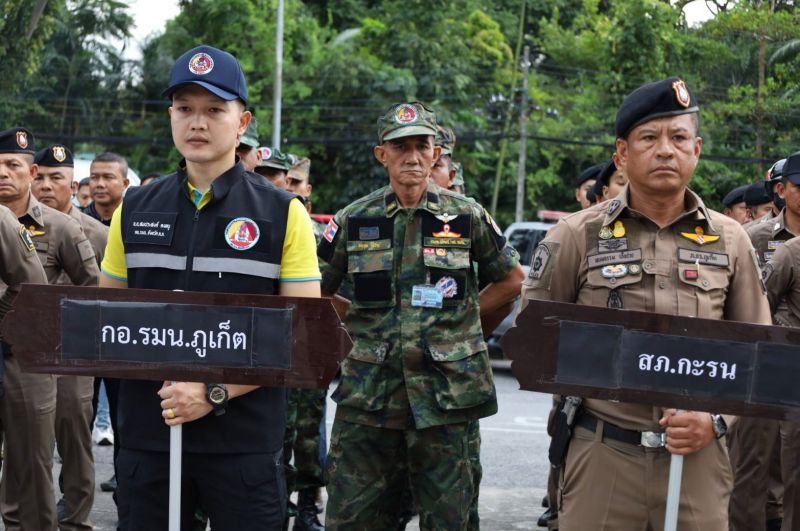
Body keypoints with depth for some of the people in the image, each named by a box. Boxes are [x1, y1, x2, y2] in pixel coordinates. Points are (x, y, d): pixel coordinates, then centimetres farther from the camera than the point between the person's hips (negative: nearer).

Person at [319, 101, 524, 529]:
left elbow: (511, 278, 14)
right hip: (368, 392, 1)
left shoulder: (467, 216, 2)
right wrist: (359, 322, 6)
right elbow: (316, 291, 13)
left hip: (445, 392, -1)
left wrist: (459, 317, 8)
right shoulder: (354, 219, 4)